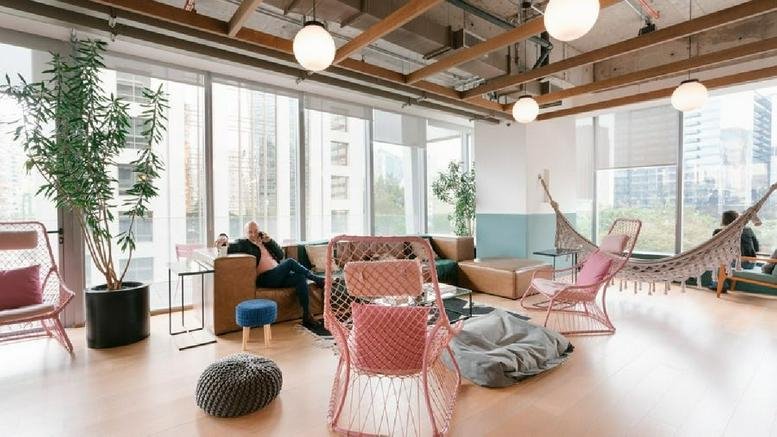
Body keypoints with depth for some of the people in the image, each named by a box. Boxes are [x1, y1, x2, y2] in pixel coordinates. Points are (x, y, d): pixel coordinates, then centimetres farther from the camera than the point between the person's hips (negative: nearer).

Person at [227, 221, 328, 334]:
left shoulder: (265, 241, 24)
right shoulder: (243, 243, 10)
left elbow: (281, 255, 14)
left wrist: (270, 241, 5)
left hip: (280, 275, 5)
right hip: (265, 278, -5)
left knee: (301, 277, -23)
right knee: (290, 262, -26)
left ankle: (307, 317, -23)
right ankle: (317, 280, -11)